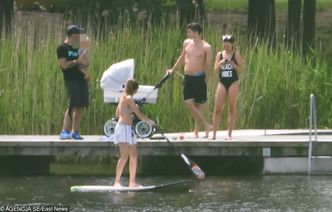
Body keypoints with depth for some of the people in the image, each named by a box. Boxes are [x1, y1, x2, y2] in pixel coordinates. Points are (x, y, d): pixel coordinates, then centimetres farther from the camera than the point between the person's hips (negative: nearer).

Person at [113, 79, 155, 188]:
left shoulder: (123, 97, 15)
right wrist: (150, 122, 0)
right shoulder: (129, 98, -13)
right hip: (124, 127, -10)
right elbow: (139, 115, -13)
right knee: (124, 156, -14)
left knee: (134, 155, 9)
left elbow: (117, 114, 26)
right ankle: (117, 181, -16)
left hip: (128, 129, 10)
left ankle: (132, 182, 11)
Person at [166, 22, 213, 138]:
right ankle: (206, 125, 2)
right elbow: (182, 58, 24)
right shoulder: (186, 43, 8)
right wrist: (172, 70, 28)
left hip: (199, 78, -5)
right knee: (189, 103, -7)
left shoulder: (206, 47, -8)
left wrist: (205, 81, -5)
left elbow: (208, 66, -4)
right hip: (188, 77, 5)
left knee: (198, 105, 1)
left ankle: (196, 130, 10)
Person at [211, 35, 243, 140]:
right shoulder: (219, 54, 8)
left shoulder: (236, 55, 0)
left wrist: (233, 64, -18)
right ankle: (214, 134, -1)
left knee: (232, 108, 0)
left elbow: (240, 69, -3)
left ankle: (229, 134, 4)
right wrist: (221, 63, -14)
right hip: (222, 83, 2)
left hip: (233, 83, -2)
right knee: (217, 109, -3)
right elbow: (216, 69, 5)